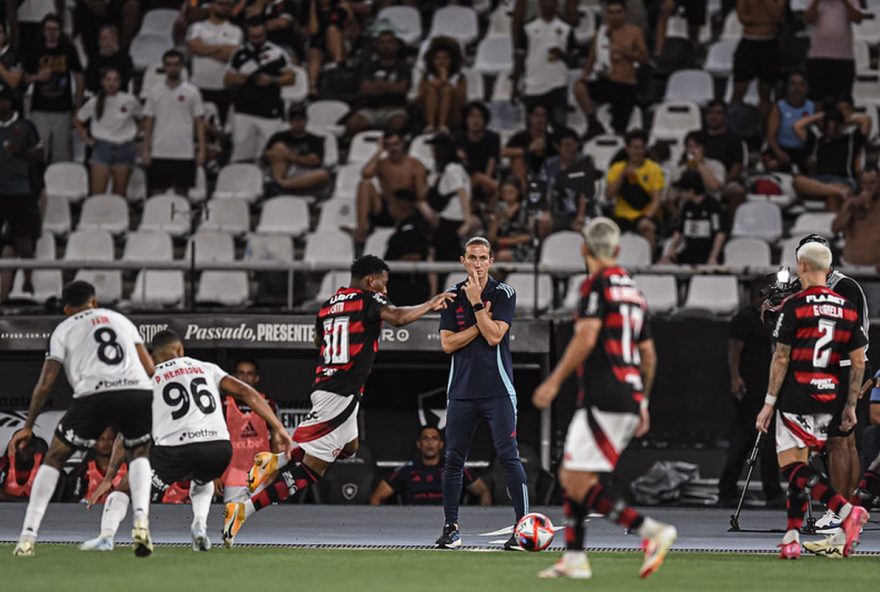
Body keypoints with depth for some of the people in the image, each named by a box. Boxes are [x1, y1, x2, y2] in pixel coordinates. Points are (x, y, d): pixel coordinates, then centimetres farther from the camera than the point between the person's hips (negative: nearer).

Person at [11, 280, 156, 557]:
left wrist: (28, 426, 22)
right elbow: (150, 368, 20)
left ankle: (28, 536, 6)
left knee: (54, 458, 15)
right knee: (139, 453, 29)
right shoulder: (121, 319, 28)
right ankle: (141, 518, 2)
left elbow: (46, 383, 14)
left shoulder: (64, 329, 20)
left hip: (94, 394, -2)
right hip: (138, 391, 2)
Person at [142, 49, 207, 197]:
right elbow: (148, 123, 8)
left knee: (182, 192, 3)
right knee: (157, 192, 0)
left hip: (185, 154, -1)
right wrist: (146, 150, 1)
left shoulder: (192, 92, 4)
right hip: (159, 154, 1)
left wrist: (202, 149, -6)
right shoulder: (154, 92, 7)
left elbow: (199, 122, 3)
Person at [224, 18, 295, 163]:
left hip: (270, 112, -2)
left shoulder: (277, 53, 3)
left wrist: (272, 80, -13)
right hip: (244, 112, 2)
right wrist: (235, 80, -9)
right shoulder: (240, 54, 10)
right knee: (240, 153, -1)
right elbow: (227, 81, 14)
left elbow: (290, 78, 4)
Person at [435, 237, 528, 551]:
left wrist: (476, 303, -14)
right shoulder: (453, 296, 7)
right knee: (453, 459, 4)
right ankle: (451, 528, 12)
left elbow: (494, 336, -13)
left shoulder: (504, 294, -2)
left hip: (497, 390, -3)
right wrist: (481, 322, -9)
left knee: (508, 457, -8)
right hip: (462, 391, 3)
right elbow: (447, 343, -1)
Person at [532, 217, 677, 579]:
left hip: (603, 398, -9)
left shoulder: (597, 284, -6)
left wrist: (554, 382, -14)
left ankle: (652, 531, -20)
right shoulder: (632, 290, 19)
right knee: (570, 477, 15)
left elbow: (586, 338, -17)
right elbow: (648, 353, 22)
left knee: (578, 483, -11)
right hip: (630, 399, 9)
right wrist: (642, 403, 28)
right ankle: (574, 558, 13)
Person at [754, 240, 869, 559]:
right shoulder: (847, 308, 8)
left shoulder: (794, 305, -8)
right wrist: (850, 406, 14)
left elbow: (781, 358, -9)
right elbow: (858, 362, 7)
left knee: (791, 466, -5)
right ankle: (791, 539, 8)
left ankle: (846, 510, -23)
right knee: (799, 465, 14)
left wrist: (768, 404, -4)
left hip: (796, 398, -6)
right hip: (827, 399, 6)